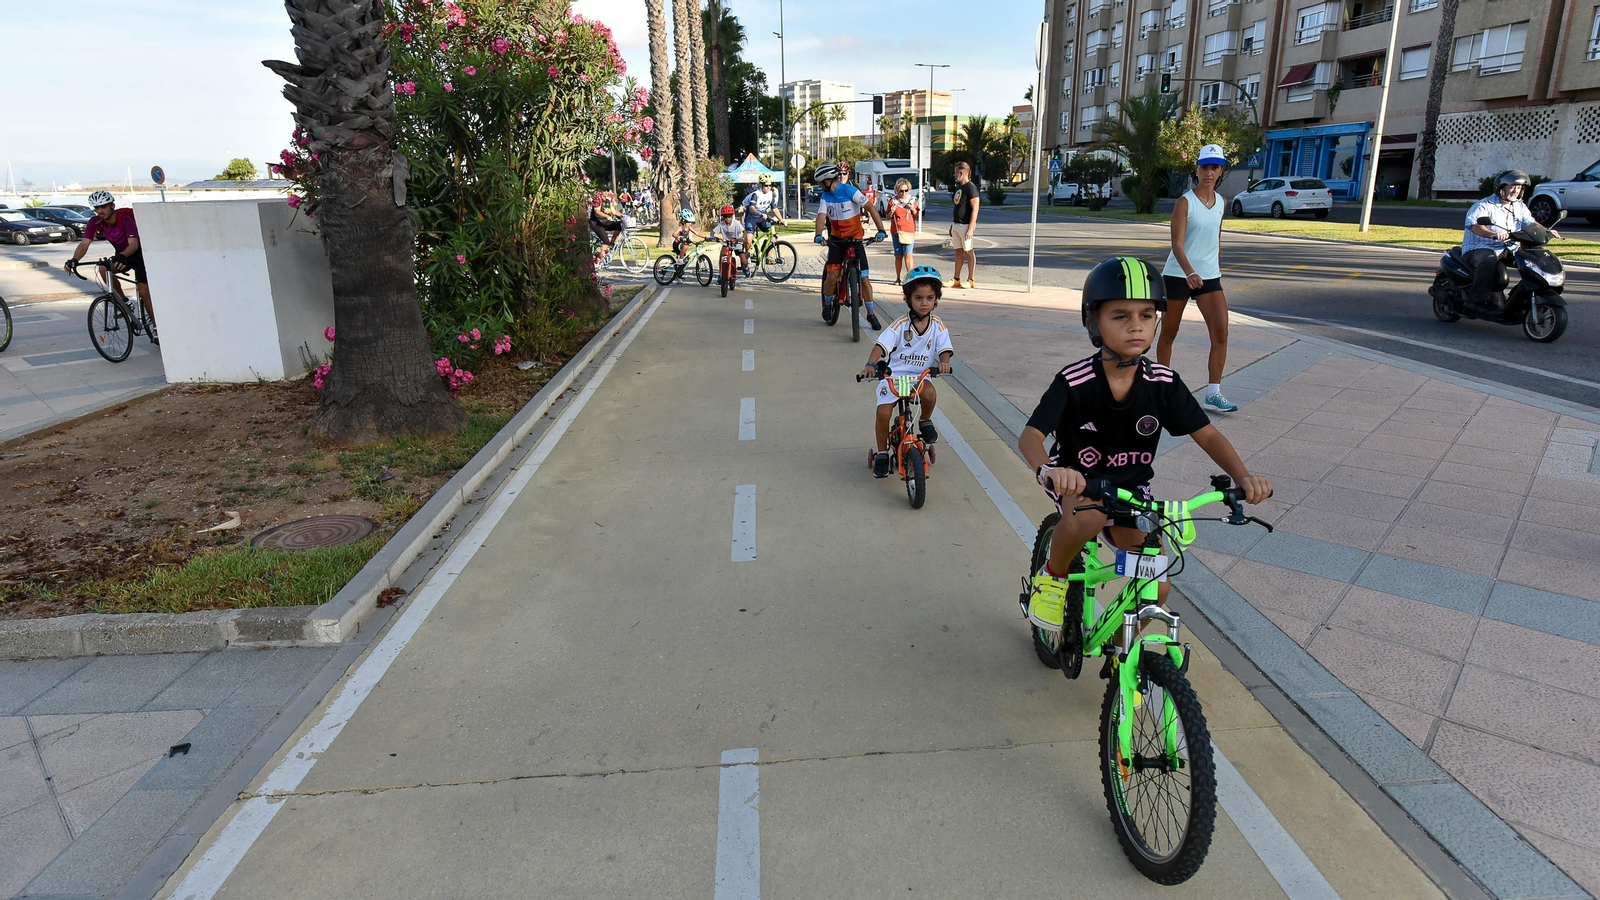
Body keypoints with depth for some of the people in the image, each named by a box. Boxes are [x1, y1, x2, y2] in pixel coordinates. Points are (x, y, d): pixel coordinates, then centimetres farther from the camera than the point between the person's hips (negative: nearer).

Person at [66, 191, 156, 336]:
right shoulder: (95, 222, -15)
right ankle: (124, 301, -6)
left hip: (139, 253, -5)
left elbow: (133, 244, -43)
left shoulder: (125, 219, -29)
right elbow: (84, 243, -23)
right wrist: (74, 259, -43)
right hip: (121, 255, 5)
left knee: (144, 292, -14)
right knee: (104, 269, -26)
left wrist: (122, 256, -63)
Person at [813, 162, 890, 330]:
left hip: (855, 239, -3)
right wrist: (819, 235, -30)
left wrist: (880, 230, -28)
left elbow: (870, 208, -18)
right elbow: (821, 215, -10)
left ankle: (871, 313, 7)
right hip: (837, 240, 3)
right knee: (832, 276, -10)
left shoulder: (849, 190, -13)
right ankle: (827, 304, 17)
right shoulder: (825, 196, 2)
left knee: (864, 277, -6)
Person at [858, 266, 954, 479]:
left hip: (921, 375, 1)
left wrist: (944, 362, -34)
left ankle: (925, 420, 3)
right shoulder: (900, 325, -9)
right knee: (883, 412, -16)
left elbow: (944, 349, -9)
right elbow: (881, 345, -17)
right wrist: (871, 365, -36)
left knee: (930, 393, -33)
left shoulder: (938, 327, -2)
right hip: (893, 374, -1)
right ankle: (882, 453, 7)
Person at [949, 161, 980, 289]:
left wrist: (970, 229, -23)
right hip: (956, 225, 8)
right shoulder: (958, 187, 15)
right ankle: (956, 279, 14)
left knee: (969, 252, -3)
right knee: (958, 251, 10)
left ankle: (971, 280, 2)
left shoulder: (971, 187, -12)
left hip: (965, 225, -8)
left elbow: (975, 209, -18)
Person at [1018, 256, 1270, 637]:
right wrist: (1049, 470, -50)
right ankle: (1053, 576, -6)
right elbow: (1031, 436, -28)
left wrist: (1243, 476, -23)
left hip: (1131, 488, 4)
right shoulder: (1074, 381, -21)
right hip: (1078, 479, -3)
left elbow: (1207, 434, -6)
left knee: (1156, 587, -8)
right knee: (1086, 518, -39)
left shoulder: (1163, 383, -11)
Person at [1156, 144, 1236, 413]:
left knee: (1221, 332, -9)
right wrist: (1190, 272, -34)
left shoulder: (1222, 202, 6)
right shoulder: (1185, 202, -11)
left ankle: (1213, 393, -6)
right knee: (1169, 333, 7)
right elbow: (1177, 244, -20)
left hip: (1210, 276, 4)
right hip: (1178, 275, -4)